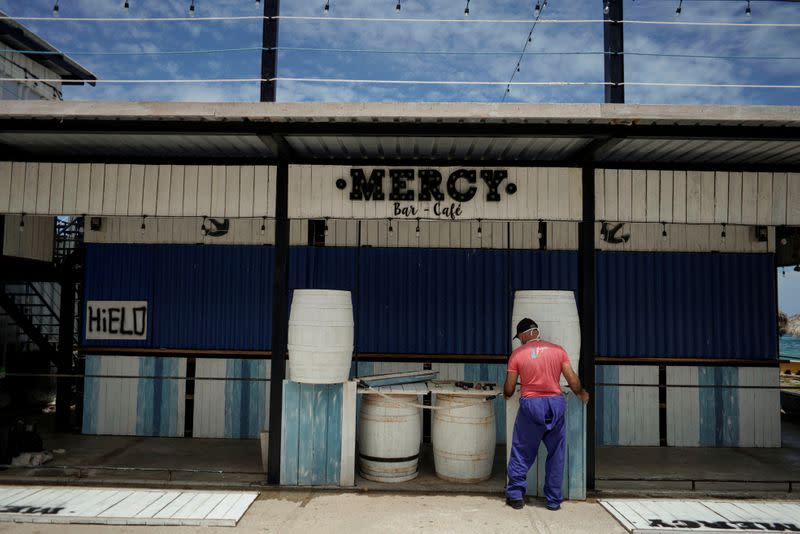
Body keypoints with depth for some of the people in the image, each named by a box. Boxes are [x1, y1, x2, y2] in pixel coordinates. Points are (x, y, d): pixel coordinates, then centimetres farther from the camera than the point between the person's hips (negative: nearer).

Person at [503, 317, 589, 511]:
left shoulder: (517, 354, -1)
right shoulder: (558, 350, 5)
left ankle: (515, 495, 14)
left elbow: (509, 389, 1)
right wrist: (582, 394, 21)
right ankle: (554, 500, 18)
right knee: (556, 454, 13)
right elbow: (573, 381, 1)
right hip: (556, 404, 2)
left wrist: (506, 395, 23)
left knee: (522, 453, 10)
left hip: (530, 404, -2)